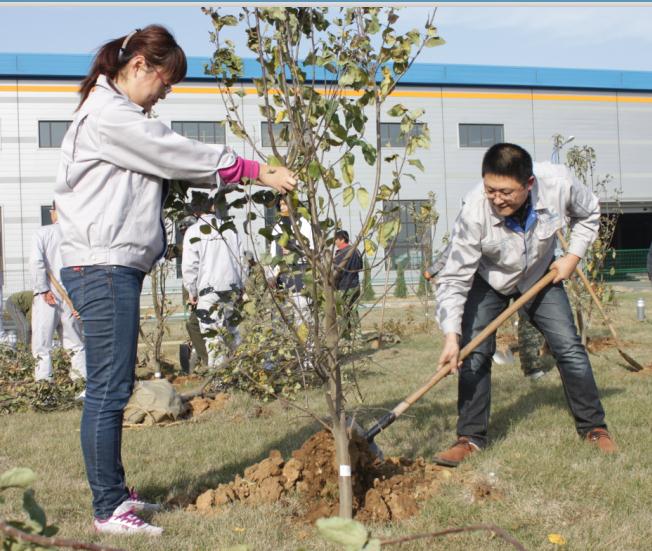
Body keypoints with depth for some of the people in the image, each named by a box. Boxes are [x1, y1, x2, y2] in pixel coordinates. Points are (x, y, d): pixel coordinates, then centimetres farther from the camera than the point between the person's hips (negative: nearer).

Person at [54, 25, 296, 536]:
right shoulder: (106, 115, -12)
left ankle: (115, 494, 22)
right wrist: (257, 171, -8)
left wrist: (251, 175, 6)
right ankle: (108, 510, 1)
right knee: (109, 389, -6)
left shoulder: (121, 116, 22)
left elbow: (171, 162, 17)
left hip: (115, 267, 11)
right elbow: (180, 154, -13)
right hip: (103, 266, -11)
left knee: (113, 387, 13)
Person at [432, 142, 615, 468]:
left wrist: (573, 255, -13)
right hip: (487, 282, -2)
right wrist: (451, 335, -41)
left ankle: (593, 428, 14)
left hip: (540, 276, 2)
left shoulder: (558, 183, -31)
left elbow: (588, 213, -4)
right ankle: (470, 437, 2)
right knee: (474, 354, -11)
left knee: (568, 347, -3)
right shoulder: (474, 211, -37)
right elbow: (454, 279, -33)